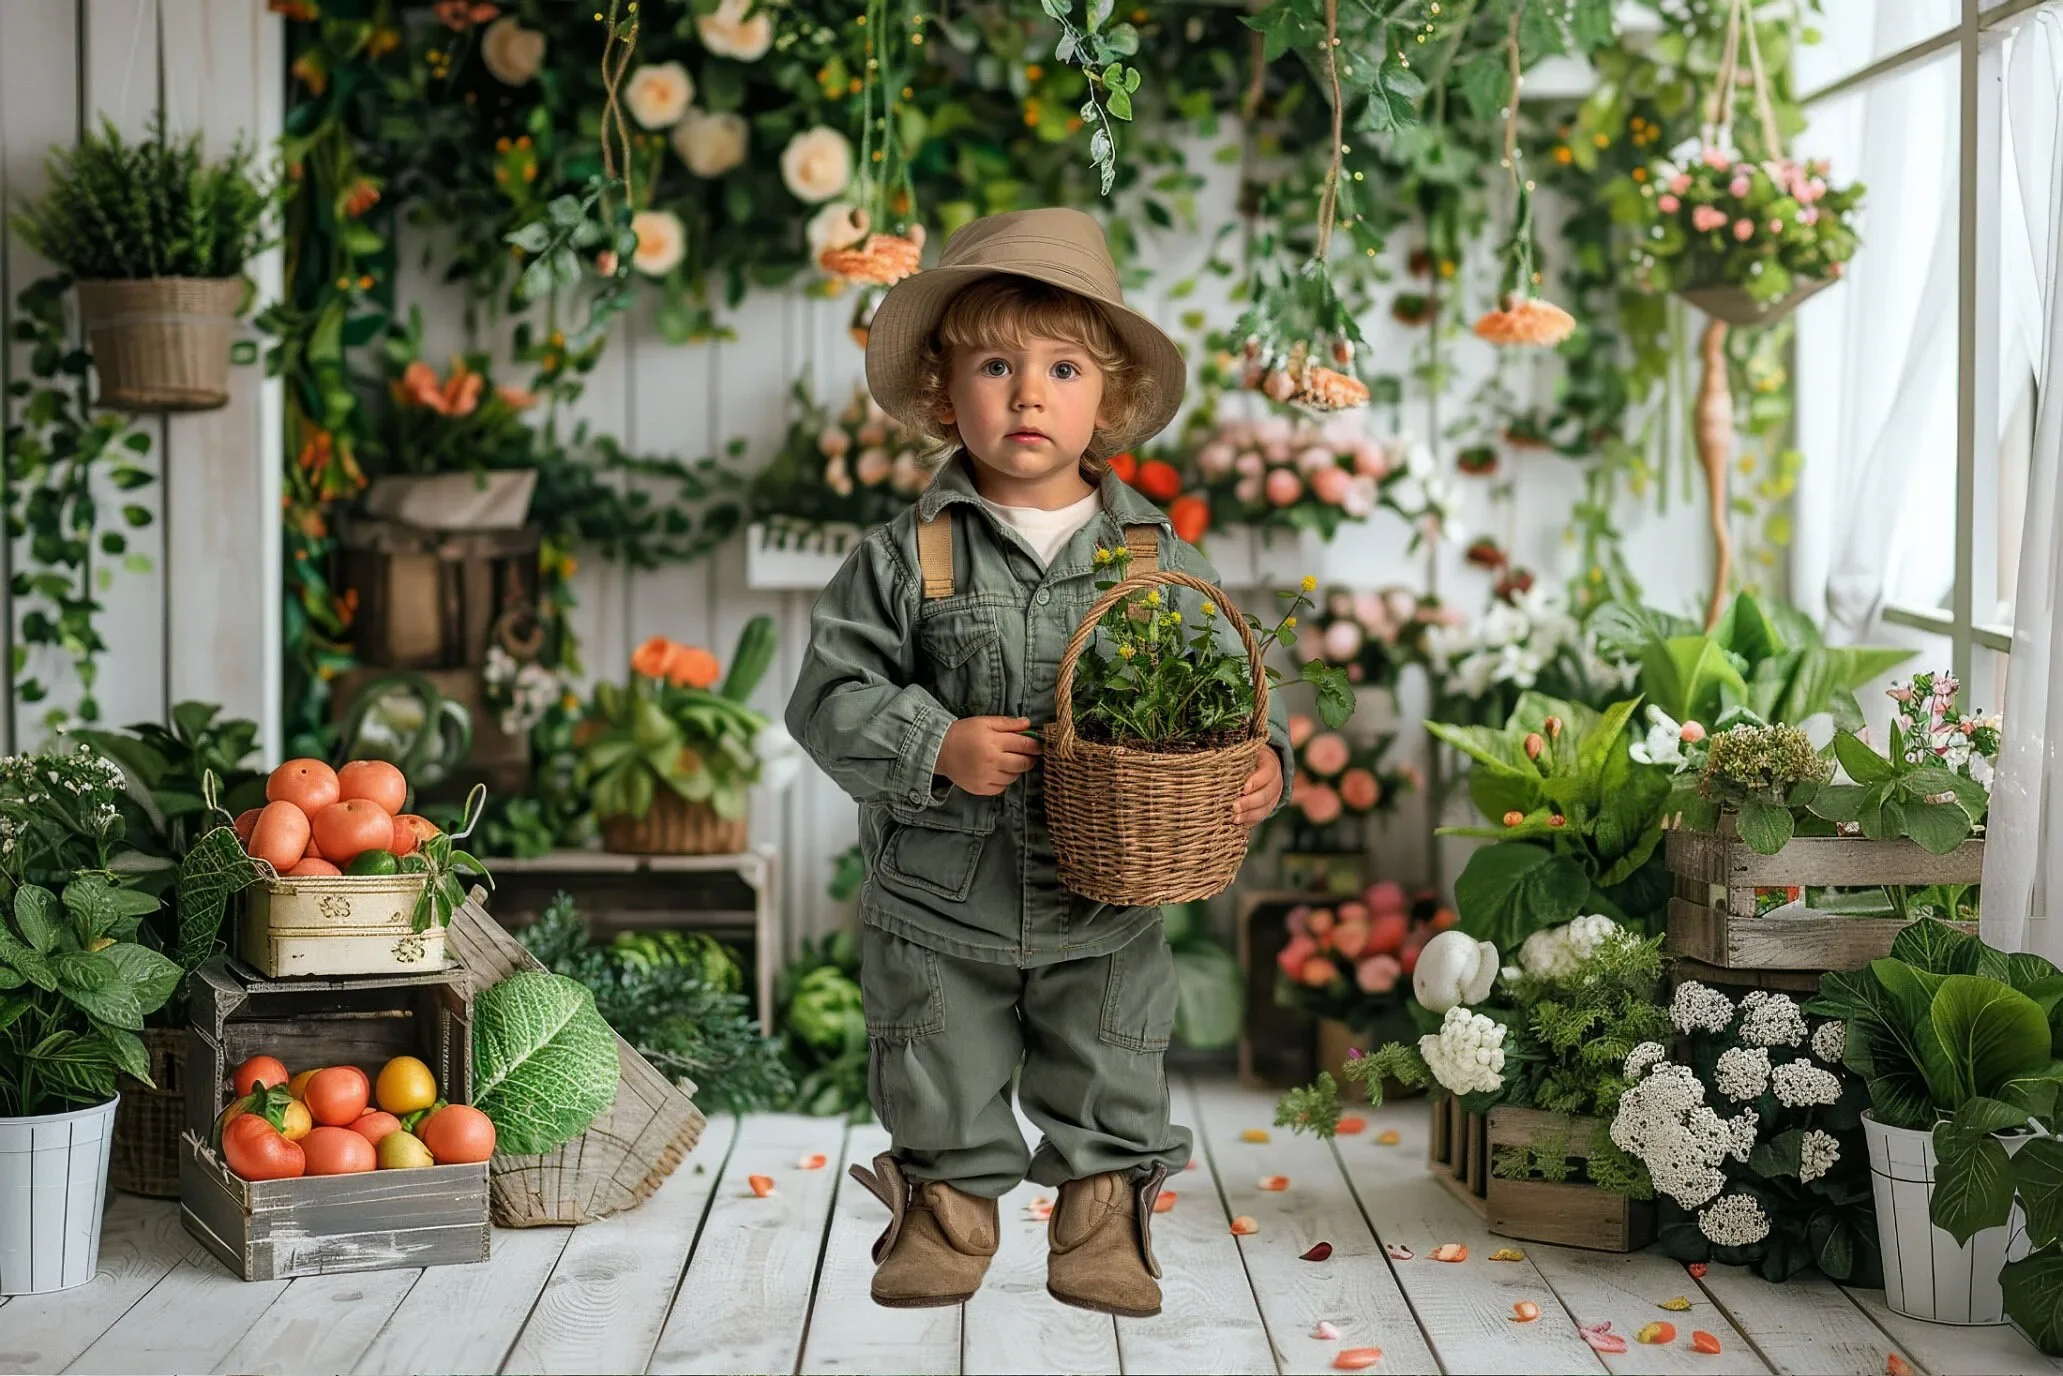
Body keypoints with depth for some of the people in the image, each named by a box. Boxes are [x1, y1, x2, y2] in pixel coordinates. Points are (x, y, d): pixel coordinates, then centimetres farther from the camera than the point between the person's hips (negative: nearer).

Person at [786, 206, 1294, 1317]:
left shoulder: (1159, 559, -4)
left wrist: (1261, 765, -17)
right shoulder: (906, 559, -7)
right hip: (941, 901, 0)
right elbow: (832, 696, -8)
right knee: (940, 1090, 16)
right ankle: (947, 1207, 36)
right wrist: (934, 746, -21)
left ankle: (1103, 1218, 34)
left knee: (1108, 1089, 15)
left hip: (1107, 904, 1)